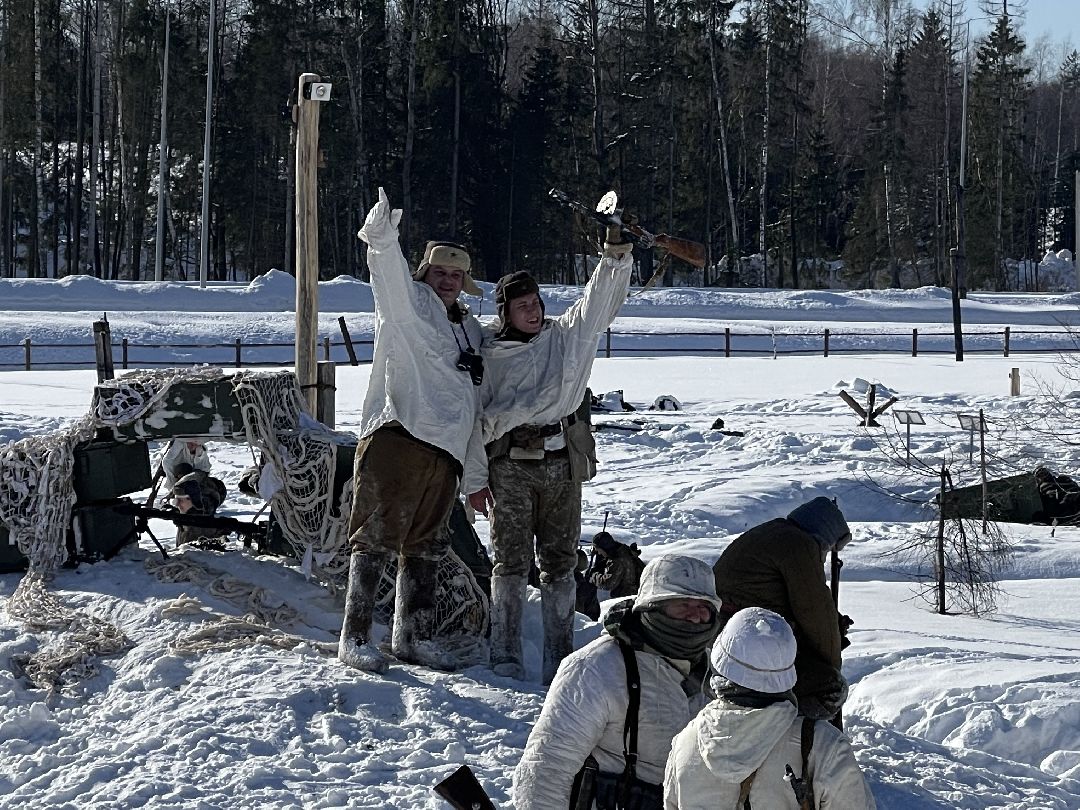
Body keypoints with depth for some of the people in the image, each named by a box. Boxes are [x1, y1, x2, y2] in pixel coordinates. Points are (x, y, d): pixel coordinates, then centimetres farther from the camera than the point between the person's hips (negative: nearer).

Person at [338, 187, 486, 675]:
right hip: (396, 438, -7)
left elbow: (474, 403, 27)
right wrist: (383, 242, -42)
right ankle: (355, 637, -5)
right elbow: (391, 280, -21)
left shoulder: (471, 329, 23)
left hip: (445, 451, 7)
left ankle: (413, 636, 23)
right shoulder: (409, 304, 3)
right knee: (376, 538, -8)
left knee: (425, 547, 13)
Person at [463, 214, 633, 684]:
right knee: (511, 563, -3)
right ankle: (506, 657, 0)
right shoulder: (485, 354, 2)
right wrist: (474, 479, 0)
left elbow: (601, 301, 0)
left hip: (562, 464, 2)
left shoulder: (565, 335, 9)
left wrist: (616, 255, -16)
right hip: (510, 466, -2)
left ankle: (560, 657, 10)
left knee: (560, 564, 6)